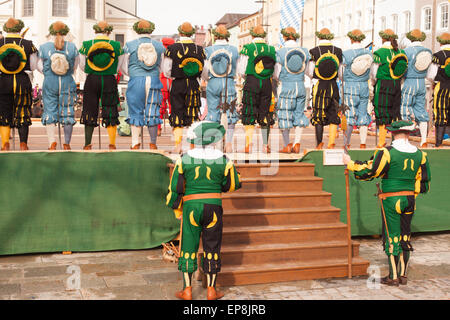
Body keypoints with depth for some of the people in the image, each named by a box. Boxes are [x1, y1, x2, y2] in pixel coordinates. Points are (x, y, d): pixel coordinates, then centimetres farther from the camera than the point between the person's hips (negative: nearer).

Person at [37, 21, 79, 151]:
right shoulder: (72, 47, -1)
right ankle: (66, 143, 11)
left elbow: (40, 67, 6)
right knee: (67, 112, 8)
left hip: (49, 83, 0)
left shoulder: (44, 48, -2)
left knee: (50, 112, 4)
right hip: (68, 83, 1)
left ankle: (52, 141, -10)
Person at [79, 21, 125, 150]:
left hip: (91, 81, 1)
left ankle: (87, 143, 10)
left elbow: (82, 66, 5)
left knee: (90, 111, 10)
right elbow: (118, 67, 6)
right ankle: (112, 143, 6)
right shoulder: (116, 45, -2)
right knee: (111, 112, 8)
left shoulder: (86, 45, -1)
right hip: (110, 81, 0)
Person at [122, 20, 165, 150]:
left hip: (136, 81, -2)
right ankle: (153, 143, 14)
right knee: (152, 113, 8)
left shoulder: (130, 45, 1)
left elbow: (125, 69, 6)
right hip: (154, 81, 2)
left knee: (136, 112, 4)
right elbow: (161, 68, 12)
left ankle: (135, 144, 3)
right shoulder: (159, 46, 6)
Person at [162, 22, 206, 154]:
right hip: (194, 85, 1)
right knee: (192, 115, 9)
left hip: (177, 85, -1)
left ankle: (178, 145, 3)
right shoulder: (199, 49, -1)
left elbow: (166, 71, -4)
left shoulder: (172, 49, -6)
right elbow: (204, 70, 3)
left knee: (177, 114, 6)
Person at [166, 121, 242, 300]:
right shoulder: (223, 160, -3)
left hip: (191, 207, -1)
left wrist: (177, 210, 14)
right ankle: (211, 290, 14)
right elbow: (234, 184, 8)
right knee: (212, 248, 9)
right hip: (214, 207, 1)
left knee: (189, 247, 8)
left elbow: (175, 187, 1)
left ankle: (187, 290, 10)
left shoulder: (185, 160, -4)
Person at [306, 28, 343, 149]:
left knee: (318, 116, 5)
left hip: (318, 86, -1)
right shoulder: (338, 51, 1)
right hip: (333, 86, 1)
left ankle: (319, 144, 6)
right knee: (333, 116, 8)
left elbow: (309, 72, -1)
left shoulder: (314, 51, -5)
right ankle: (331, 143, 4)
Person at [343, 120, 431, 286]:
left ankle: (393, 277, 6)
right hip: (409, 199, 5)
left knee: (392, 237, 1)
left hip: (391, 200, -5)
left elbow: (368, 172, -9)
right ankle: (403, 275, 19)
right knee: (405, 237, 13)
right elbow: (424, 183, 9)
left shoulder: (387, 153, -12)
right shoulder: (419, 154, 4)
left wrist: (350, 163, 5)